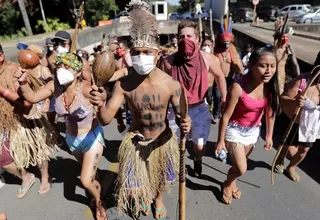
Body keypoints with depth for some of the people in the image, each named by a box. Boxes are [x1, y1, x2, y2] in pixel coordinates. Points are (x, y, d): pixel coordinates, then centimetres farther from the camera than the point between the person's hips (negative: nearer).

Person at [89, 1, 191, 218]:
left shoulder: (171, 84, -23)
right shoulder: (124, 83, -21)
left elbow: (180, 114, -13)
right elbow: (106, 119, -22)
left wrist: (184, 123, -37)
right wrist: (101, 104, -45)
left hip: (163, 141, 0)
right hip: (135, 141, 0)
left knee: (162, 178, 25)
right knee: (137, 180, 20)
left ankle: (159, 198, 63)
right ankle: (144, 198, 59)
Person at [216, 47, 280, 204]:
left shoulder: (271, 86, -11)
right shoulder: (238, 87, -28)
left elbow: (270, 112, 3)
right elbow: (226, 116, -20)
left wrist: (269, 136, 9)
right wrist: (220, 140, -13)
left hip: (254, 131, 5)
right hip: (235, 130, -5)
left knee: (240, 163, 22)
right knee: (241, 169, -2)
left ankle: (232, 182, 53)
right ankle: (227, 184, 32)